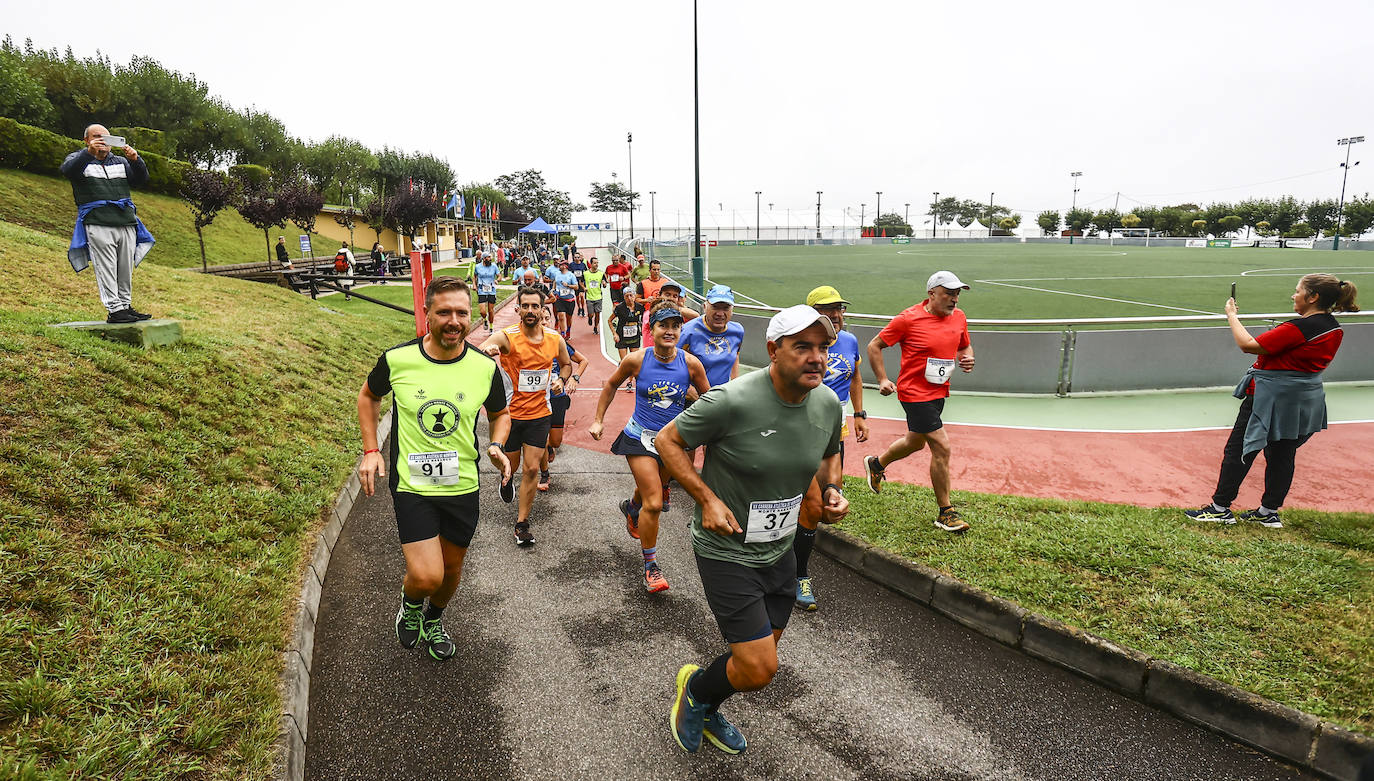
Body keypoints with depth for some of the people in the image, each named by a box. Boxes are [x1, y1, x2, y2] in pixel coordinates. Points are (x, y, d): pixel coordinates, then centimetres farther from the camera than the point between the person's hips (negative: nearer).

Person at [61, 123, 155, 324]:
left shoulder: (121, 162, 23)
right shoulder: (80, 159, 12)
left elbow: (141, 180, 8)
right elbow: (67, 170, -11)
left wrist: (135, 160, -13)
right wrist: (89, 153, -26)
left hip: (127, 223, 4)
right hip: (98, 224, -4)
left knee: (126, 269, 5)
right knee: (106, 269, -8)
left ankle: (125, 306, 12)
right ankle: (114, 309, -9)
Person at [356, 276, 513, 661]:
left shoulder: (485, 367, -8)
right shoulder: (396, 359, -11)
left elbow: (500, 414, 10)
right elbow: (368, 396, 10)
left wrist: (496, 447, -9)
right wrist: (371, 450, 2)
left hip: (463, 487, 3)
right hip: (411, 485, -2)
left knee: (451, 568, 18)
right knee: (426, 577, -12)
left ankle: (434, 620, 51)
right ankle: (410, 603, 26)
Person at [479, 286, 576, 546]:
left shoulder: (555, 339, -3)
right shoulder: (506, 337, -16)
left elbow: (566, 363, 17)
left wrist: (561, 380, -4)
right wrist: (488, 349, -59)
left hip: (539, 413, 2)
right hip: (510, 413, -2)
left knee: (531, 469, 0)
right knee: (511, 465, 15)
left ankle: (522, 522, 15)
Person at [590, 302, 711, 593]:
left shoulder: (691, 364, -11)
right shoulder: (636, 360, -13)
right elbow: (611, 385, 5)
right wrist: (599, 420, 5)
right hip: (640, 438, -3)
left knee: (652, 490, 25)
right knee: (654, 503, -11)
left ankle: (631, 507, 63)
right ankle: (650, 566, 7)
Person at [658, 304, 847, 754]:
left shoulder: (828, 403, -6)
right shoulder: (732, 401, -27)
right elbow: (667, 441, -14)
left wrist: (832, 490, -4)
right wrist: (707, 499, -22)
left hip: (779, 551, 7)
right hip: (726, 552, -7)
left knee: (760, 657, 21)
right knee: (759, 670, -7)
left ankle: (704, 711, 52)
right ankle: (696, 687, 28)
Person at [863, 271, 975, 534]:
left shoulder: (959, 317, 4)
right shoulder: (909, 319, -15)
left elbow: (965, 346, 21)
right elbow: (874, 346, -6)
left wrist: (967, 358, -2)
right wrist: (882, 379, -13)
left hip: (939, 392, 8)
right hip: (915, 393, -8)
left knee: (916, 442, 22)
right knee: (941, 447, -11)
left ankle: (876, 464, 50)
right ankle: (945, 512, 3)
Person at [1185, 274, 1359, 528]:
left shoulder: (1299, 328, -23)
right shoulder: (1334, 329, 6)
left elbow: (1248, 345, -22)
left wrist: (1232, 315, -12)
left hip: (1272, 397, -9)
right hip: (1307, 400, 9)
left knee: (1238, 450, 1)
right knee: (1282, 455, 14)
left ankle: (1220, 508, 6)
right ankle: (1269, 511, 21)